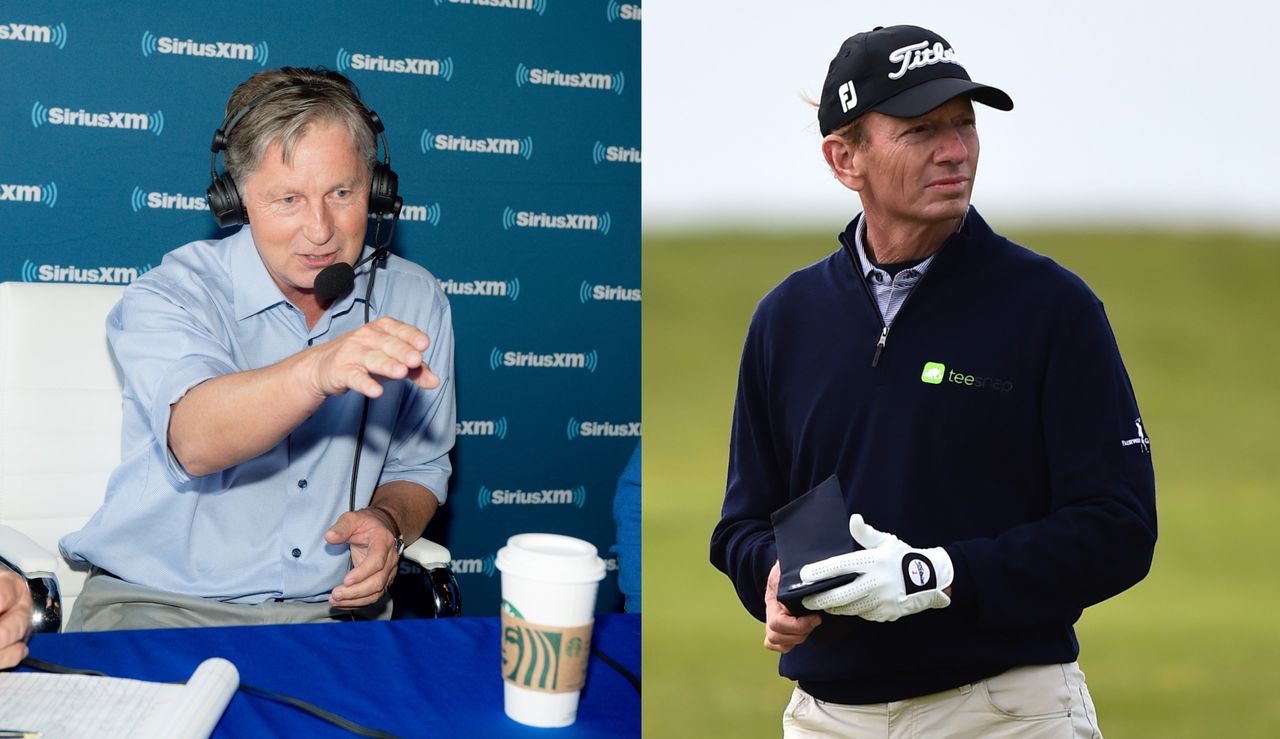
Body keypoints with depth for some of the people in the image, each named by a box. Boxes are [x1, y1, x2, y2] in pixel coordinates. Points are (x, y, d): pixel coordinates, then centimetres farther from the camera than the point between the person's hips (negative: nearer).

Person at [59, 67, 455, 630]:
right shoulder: (170, 296, -8)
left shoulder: (415, 302, 7)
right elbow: (195, 442, -28)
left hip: (334, 608, 4)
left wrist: (387, 521, -5)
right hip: (157, 604, -4)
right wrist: (318, 371, -45)